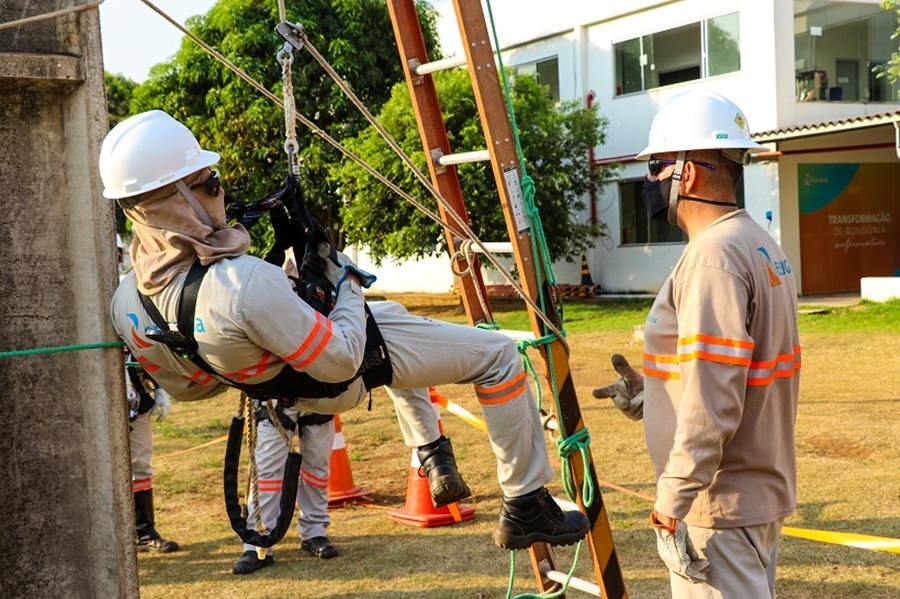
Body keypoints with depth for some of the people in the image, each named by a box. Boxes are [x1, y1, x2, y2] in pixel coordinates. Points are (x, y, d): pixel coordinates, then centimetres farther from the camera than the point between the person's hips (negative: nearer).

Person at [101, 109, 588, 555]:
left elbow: (188, 385, 1)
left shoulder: (127, 303, -18)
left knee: (391, 314, 36)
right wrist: (347, 285, -14)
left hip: (292, 390, 9)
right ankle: (526, 508, 11)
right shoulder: (246, 285, -43)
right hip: (349, 366, -8)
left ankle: (435, 461, 39)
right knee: (497, 355, 4)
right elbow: (340, 361, -30)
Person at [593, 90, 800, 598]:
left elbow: (713, 402, -24)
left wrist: (672, 506, -23)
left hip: (720, 505, -10)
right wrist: (653, 396, 21)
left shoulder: (713, 256, -18)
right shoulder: (765, 247, 12)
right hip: (763, 495, 10)